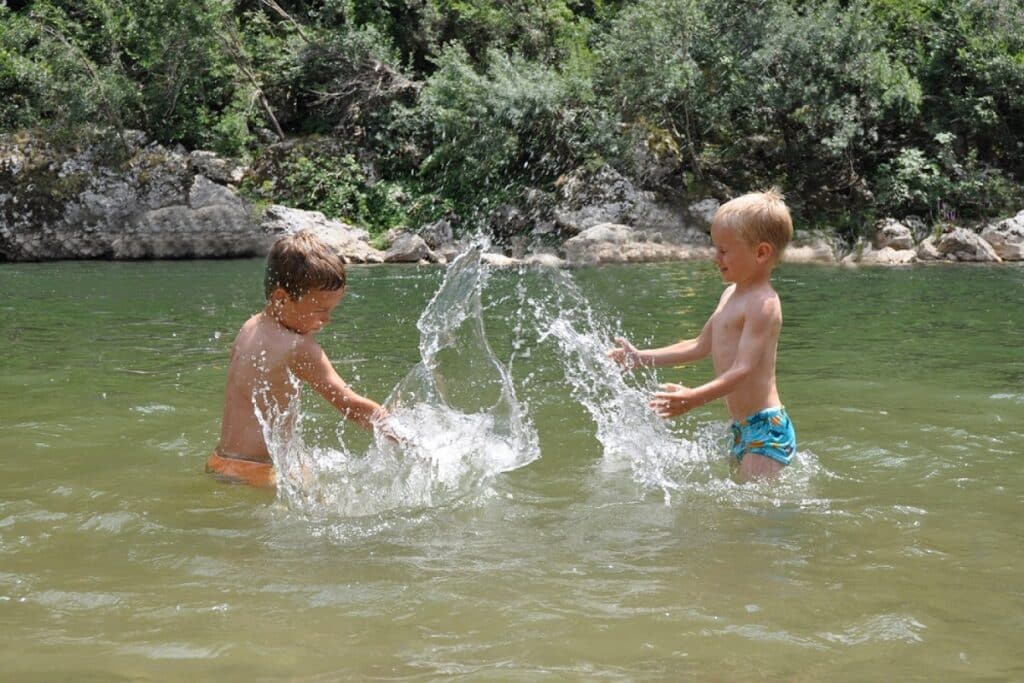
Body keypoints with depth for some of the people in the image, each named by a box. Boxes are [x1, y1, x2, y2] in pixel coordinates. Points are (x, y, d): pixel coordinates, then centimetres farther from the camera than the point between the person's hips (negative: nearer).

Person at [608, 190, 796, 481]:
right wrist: (641, 357, 24)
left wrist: (694, 398, -36)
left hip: (766, 428, -10)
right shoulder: (731, 295, 14)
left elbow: (744, 369, -25)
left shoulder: (763, 303, -17)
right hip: (742, 428, 10)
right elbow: (701, 346, 25)